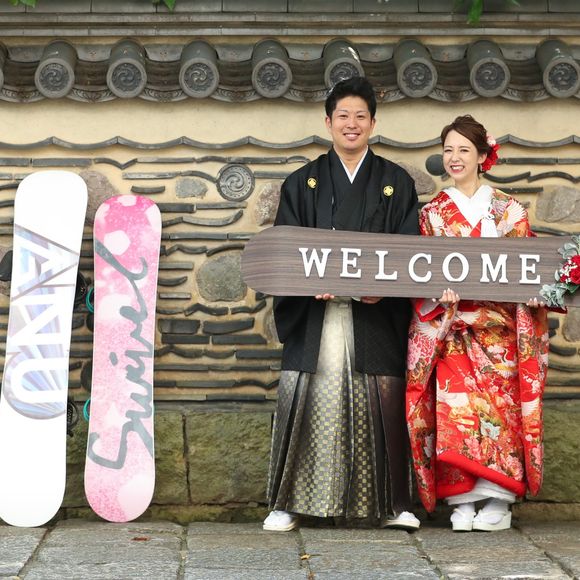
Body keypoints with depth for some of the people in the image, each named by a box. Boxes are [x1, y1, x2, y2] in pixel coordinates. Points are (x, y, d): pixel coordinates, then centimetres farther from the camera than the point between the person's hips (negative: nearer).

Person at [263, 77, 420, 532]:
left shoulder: (396, 183, 11)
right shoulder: (303, 183, 11)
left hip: (376, 317, 0)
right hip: (315, 317, 0)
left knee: (380, 405, -2)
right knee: (306, 404, -4)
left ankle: (389, 504, 8)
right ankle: (289, 503, 3)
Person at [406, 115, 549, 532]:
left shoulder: (508, 210, 9)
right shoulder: (433, 213, 12)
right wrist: (440, 286, -15)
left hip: (499, 328, -1)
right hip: (452, 330, 1)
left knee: (499, 406, -9)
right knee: (455, 408, -10)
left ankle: (498, 500, -6)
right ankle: (463, 501, -6)